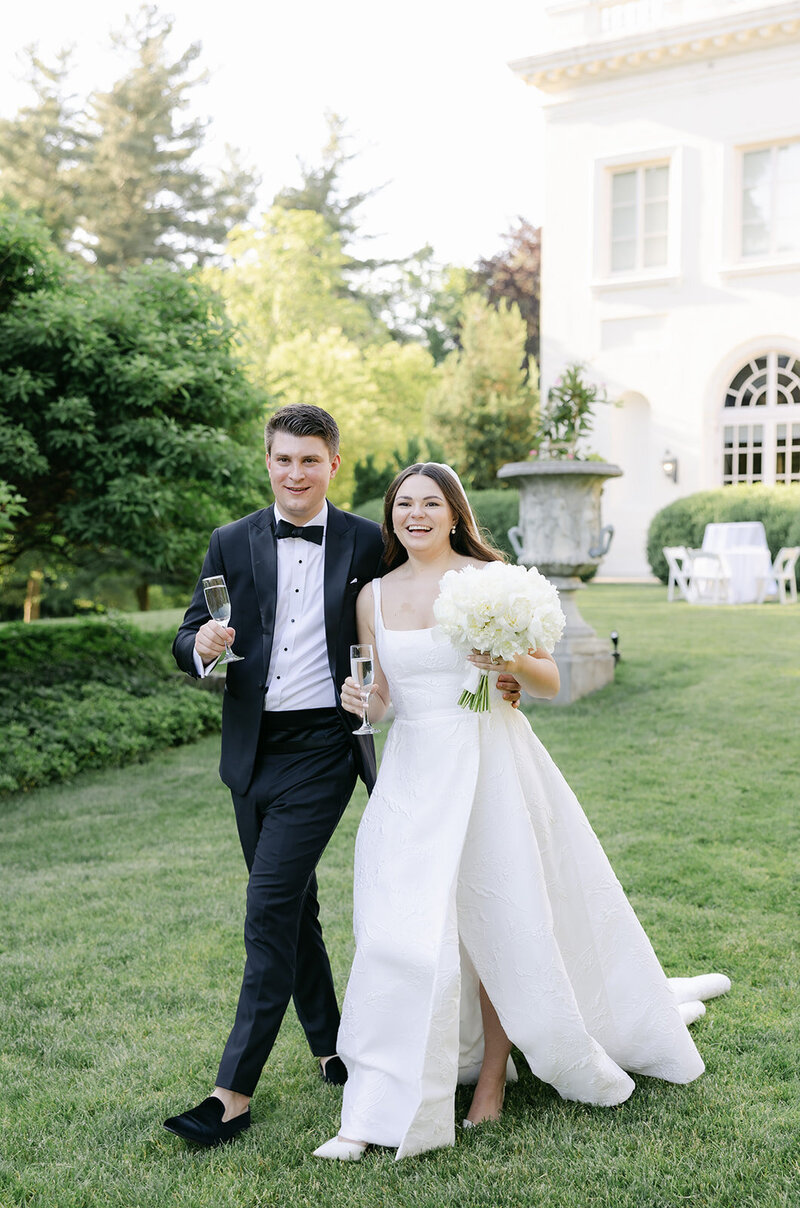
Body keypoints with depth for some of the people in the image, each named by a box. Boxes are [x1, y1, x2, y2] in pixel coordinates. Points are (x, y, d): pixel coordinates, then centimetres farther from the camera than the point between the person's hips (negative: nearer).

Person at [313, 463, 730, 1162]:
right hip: (413, 774, 2)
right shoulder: (374, 597, 7)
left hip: (490, 764, -2)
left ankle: (492, 1071, 27)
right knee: (404, 930, -1)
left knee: (497, 917, 6)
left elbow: (551, 683, -1)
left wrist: (509, 662, -21)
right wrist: (363, 701, -9)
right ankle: (377, 1112, 9)